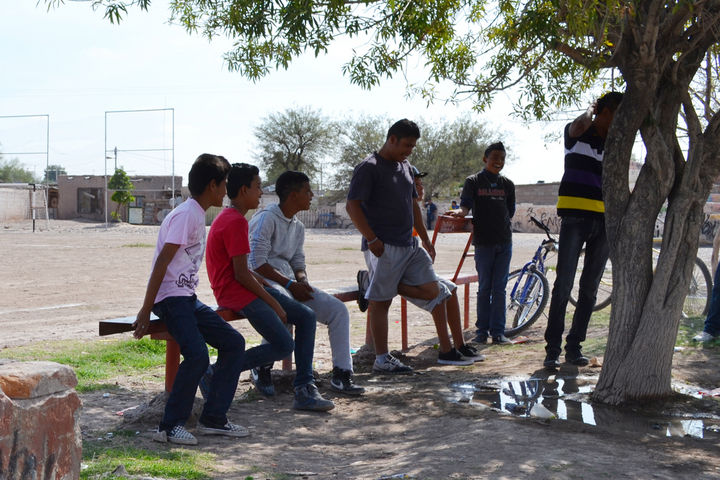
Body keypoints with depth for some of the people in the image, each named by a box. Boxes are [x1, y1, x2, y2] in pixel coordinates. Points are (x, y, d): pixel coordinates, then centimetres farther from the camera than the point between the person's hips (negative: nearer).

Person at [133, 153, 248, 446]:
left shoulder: (197, 215, 18)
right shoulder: (186, 215, -12)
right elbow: (161, 263, -18)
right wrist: (146, 311, -22)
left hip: (187, 299, 10)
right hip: (170, 298, -10)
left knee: (234, 343, 5)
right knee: (197, 355, -26)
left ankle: (213, 419, 7)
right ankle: (170, 427, -13)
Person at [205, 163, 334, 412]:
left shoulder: (228, 218, 16)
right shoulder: (236, 222, -17)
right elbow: (241, 274, -20)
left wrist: (265, 288, 9)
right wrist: (273, 303, -14)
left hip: (244, 288, 11)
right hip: (235, 292, -11)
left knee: (306, 316, 6)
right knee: (284, 345, -19)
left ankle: (304, 390, 3)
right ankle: (216, 374, -9)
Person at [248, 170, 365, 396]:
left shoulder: (298, 227, 17)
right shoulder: (266, 218, -10)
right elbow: (257, 263, -16)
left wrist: (303, 282, -5)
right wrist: (290, 284, -18)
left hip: (290, 283, 8)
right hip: (263, 280, -8)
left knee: (338, 309, -7)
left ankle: (341, 373, -6)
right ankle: (263, 367, -21)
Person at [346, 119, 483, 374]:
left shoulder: (405, 167, 17)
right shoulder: (369, 168, -8)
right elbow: (352, 206, -13)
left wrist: (425, 240, 23)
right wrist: (372, 239, -19)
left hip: (410, 246, 8)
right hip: (384, 247, -8)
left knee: (432, 290, -1)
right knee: (381, 301, -3)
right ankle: (382, 359, 1)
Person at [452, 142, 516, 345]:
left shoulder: (507, 184, 13)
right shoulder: (473, 181, 2)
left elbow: (510, 211, 17)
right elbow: (466, 204, -9)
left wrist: (500, 225, 5)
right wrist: (460, 212, -29)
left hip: (504, 241, 3)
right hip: (483, 242, -3)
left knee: (499, 288, 2)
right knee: (484, 288, 2)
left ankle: (498, 331, 5)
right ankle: (482, 330, 9)